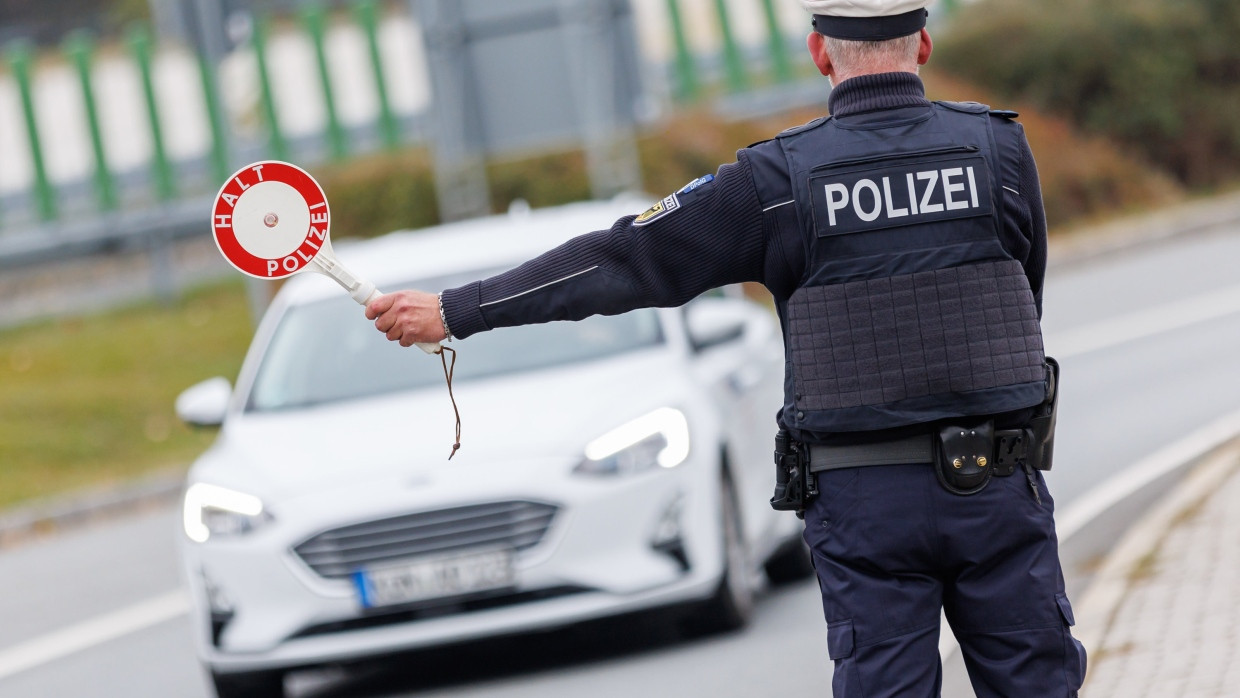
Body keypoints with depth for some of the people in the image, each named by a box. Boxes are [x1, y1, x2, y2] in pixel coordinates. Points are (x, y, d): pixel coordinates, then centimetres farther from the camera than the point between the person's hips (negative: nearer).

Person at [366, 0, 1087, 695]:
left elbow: (625, 261, -4)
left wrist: (455, 311, 3)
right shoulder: (1000, 148, -1)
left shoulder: (780, 179, -6)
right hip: (999, 485, 1)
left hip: (862, 499, -1)